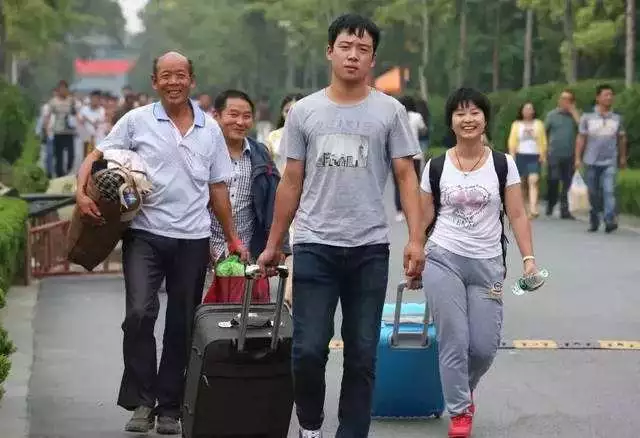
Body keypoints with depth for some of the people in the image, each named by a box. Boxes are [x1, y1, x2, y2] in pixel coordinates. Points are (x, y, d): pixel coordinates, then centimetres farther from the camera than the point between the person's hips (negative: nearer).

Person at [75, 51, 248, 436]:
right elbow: (98, 157, 2)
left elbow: (218, 188, 14)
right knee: (140, 313, -16)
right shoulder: (137, 121, 2)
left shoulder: (210, 129, 10)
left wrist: (233, 238, 13)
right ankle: (141, 402, -5)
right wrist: (82, 191, -16)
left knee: (182, 325, 7)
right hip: (145, 234, -3)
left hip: (193, 239, 3)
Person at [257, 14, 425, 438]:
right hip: (315, 245, 0)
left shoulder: (389, 111, 2)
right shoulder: (304, 112, 5)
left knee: (362, 355, 6)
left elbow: (406, 176, -1)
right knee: (309, 351, -5)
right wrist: (273, 245, 9)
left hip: (369, 249, 0)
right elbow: (291, 182, 10)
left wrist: (416, 239, -13)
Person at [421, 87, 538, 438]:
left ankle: (462, 391, 32)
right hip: (443, 261, -1)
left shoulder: (503, 164, 2)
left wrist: (529, 258, -7)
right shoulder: (436, 166, 3)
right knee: (454, 341, -6)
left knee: (484, 347, 1)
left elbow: (517, 215, 2)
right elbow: (425, 219, 10)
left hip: (488, 265, 1)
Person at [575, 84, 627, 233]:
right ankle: (594, 221, 22)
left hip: (610, 162, 0)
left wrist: (623, 157, 20)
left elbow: (622, 138, 17)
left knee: (609, 190, -15)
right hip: (591, 161, 0)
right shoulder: (587, 117, 3)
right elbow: (581, 138, 4)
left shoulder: (617, 118, 7)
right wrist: (578, 158, -1)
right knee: (593, 193, 8)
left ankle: (610, 221, -22)